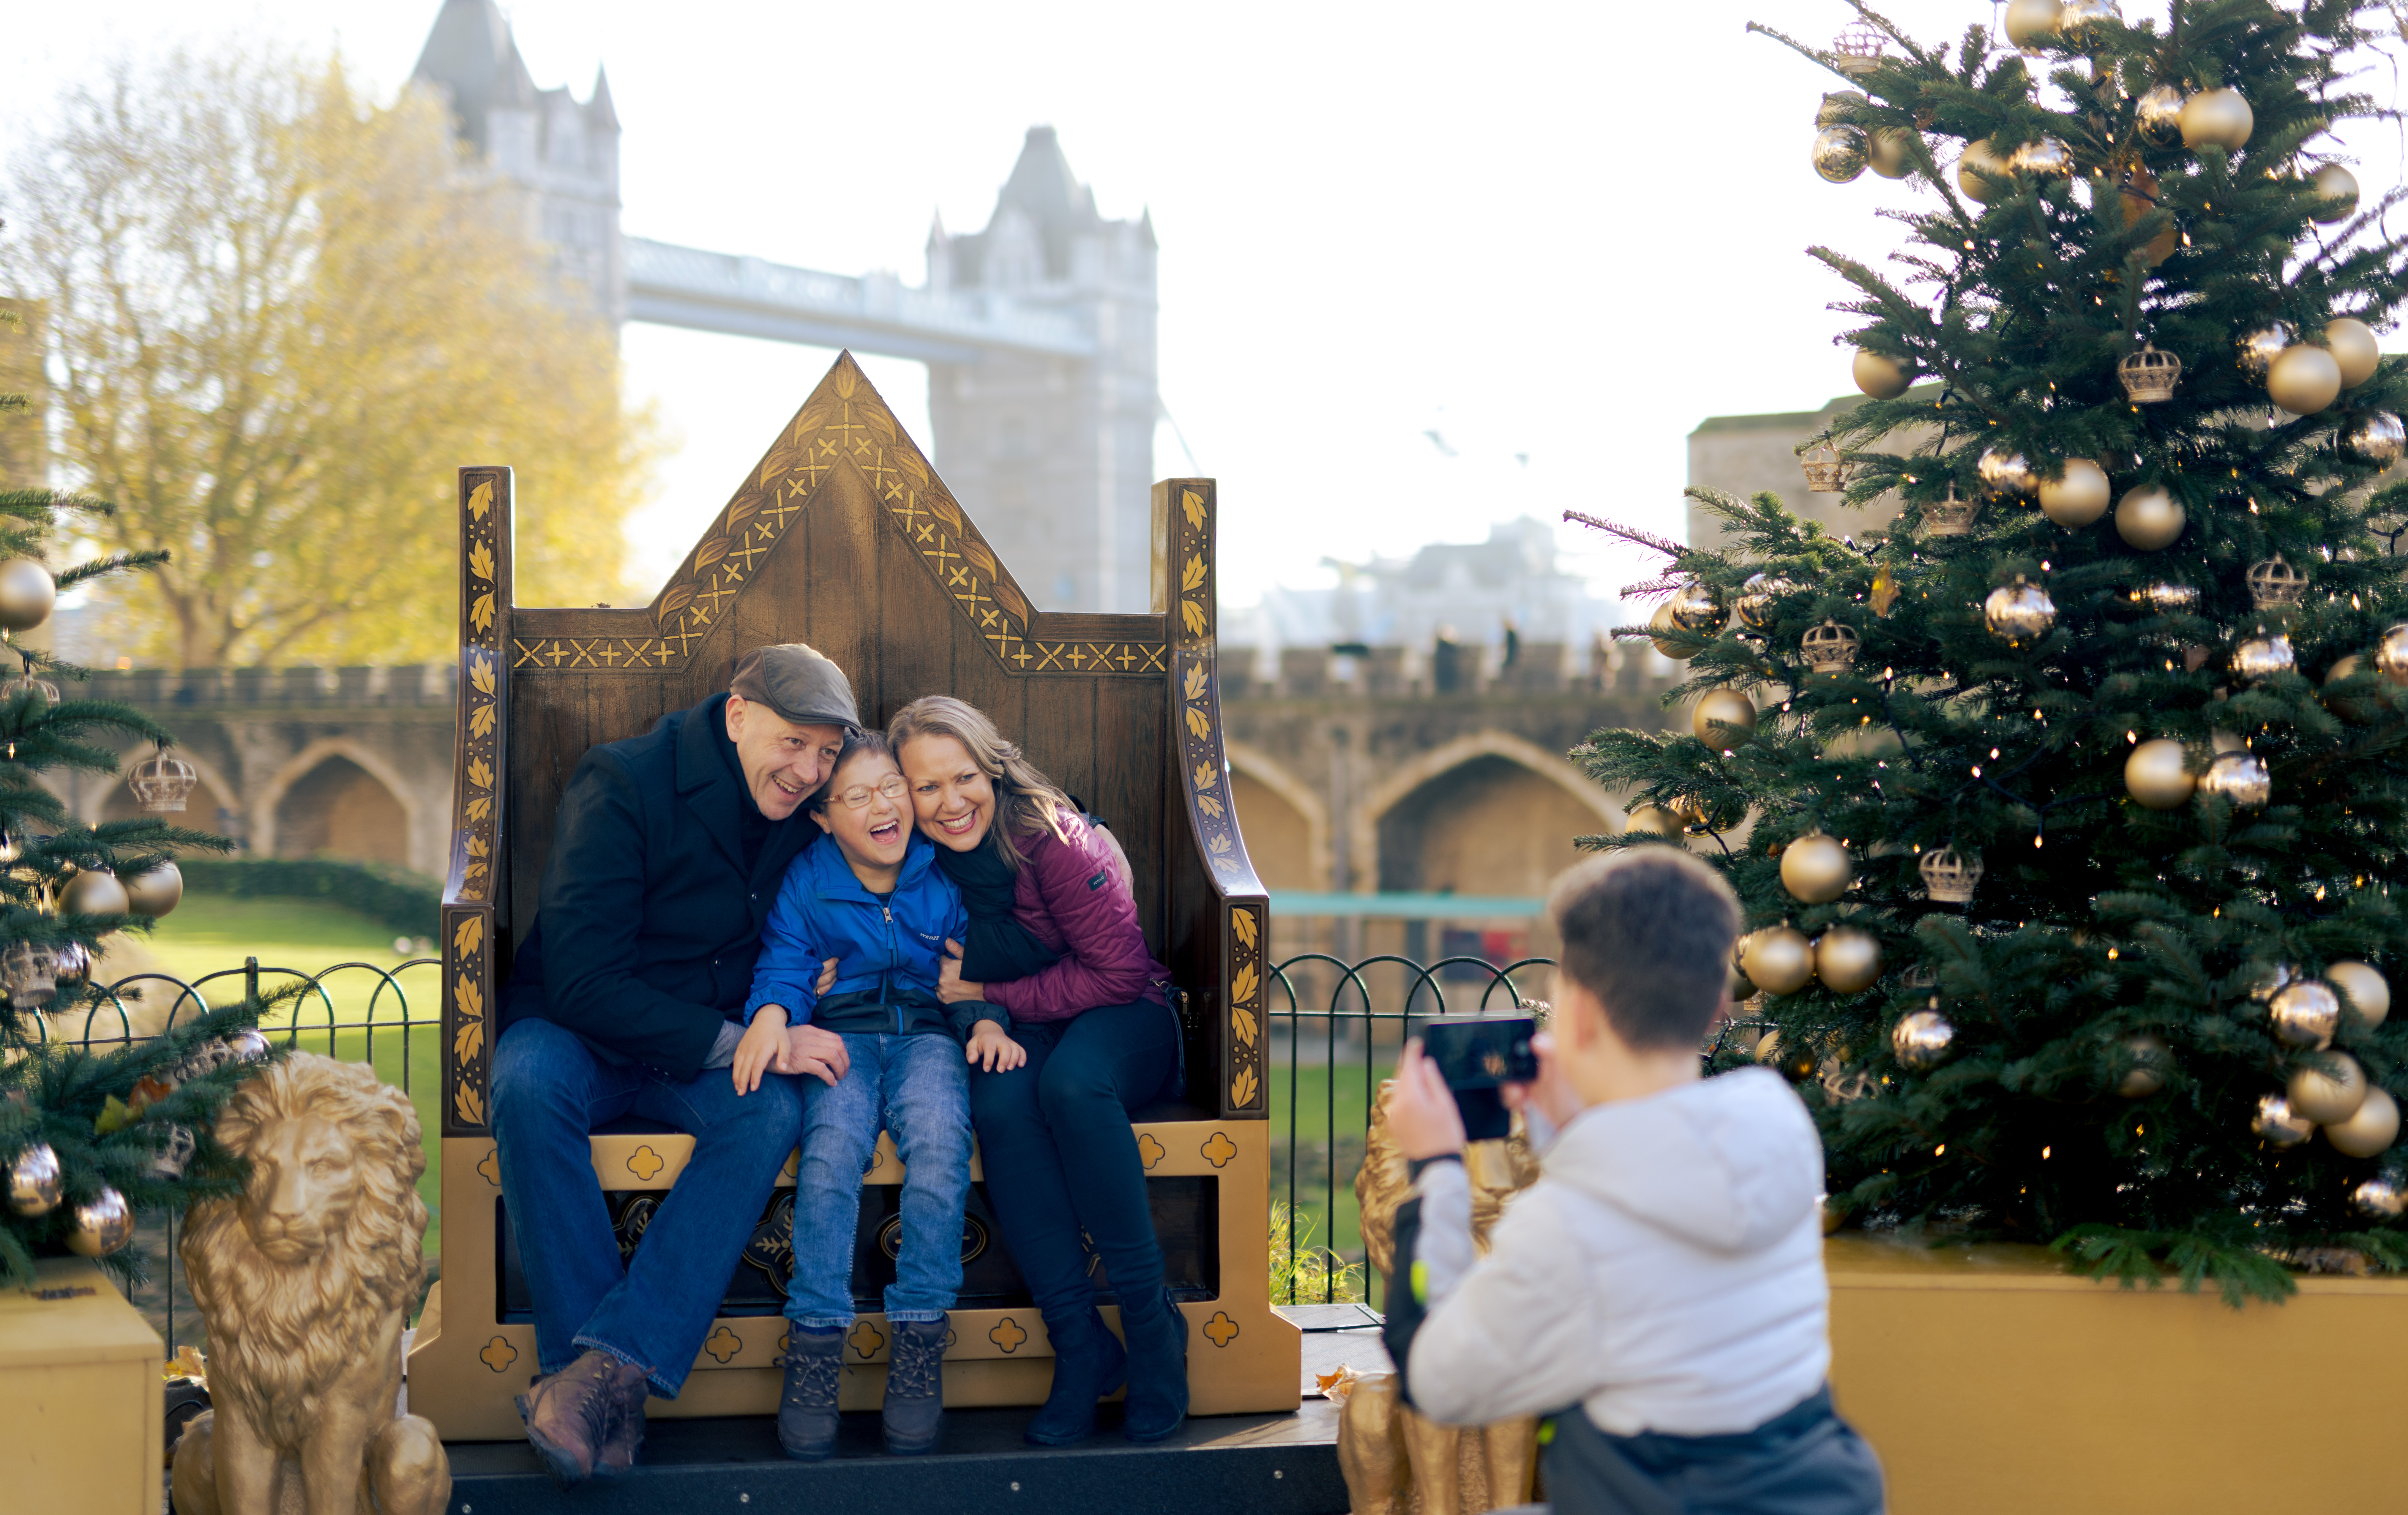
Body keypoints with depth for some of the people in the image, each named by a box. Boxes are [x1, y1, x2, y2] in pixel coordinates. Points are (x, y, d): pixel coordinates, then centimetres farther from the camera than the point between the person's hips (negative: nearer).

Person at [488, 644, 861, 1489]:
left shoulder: (799, 817, 1)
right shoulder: (623, 785, -16)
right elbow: (582, 982, -23)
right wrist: (742, 1041, -28)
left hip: (703, 1056, 4)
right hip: (579, 1034, -3)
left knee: (774, 1109, -30)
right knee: (529, 1083, -37)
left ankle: (608, 1364, -38)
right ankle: (609, 1386, -35)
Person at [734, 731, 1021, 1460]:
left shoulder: (945, 875, 8)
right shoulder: (806, 881, 9)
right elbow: (784, 965, 4)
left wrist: (988, 1021, -11)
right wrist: (772, 1012, -19)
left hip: (930, 1034, 0)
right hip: (842, 1035, 0)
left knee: (938, 1140, -35)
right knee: (833, 1143, -34)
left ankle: (918, 1341, -30)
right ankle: (815, 1340, -30)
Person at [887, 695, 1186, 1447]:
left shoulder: (1047, 836, -19)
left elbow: (1119, 974, -16)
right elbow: (942, 980, 8)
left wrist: (991, 995, -14)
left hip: (1118, 1019, -3)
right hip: (1018, 1032, 3)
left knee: (1071, 1083, -37)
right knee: (1000, 1102, -32)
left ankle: (1151, 1319, -25)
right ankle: (1080, 1342, -28)